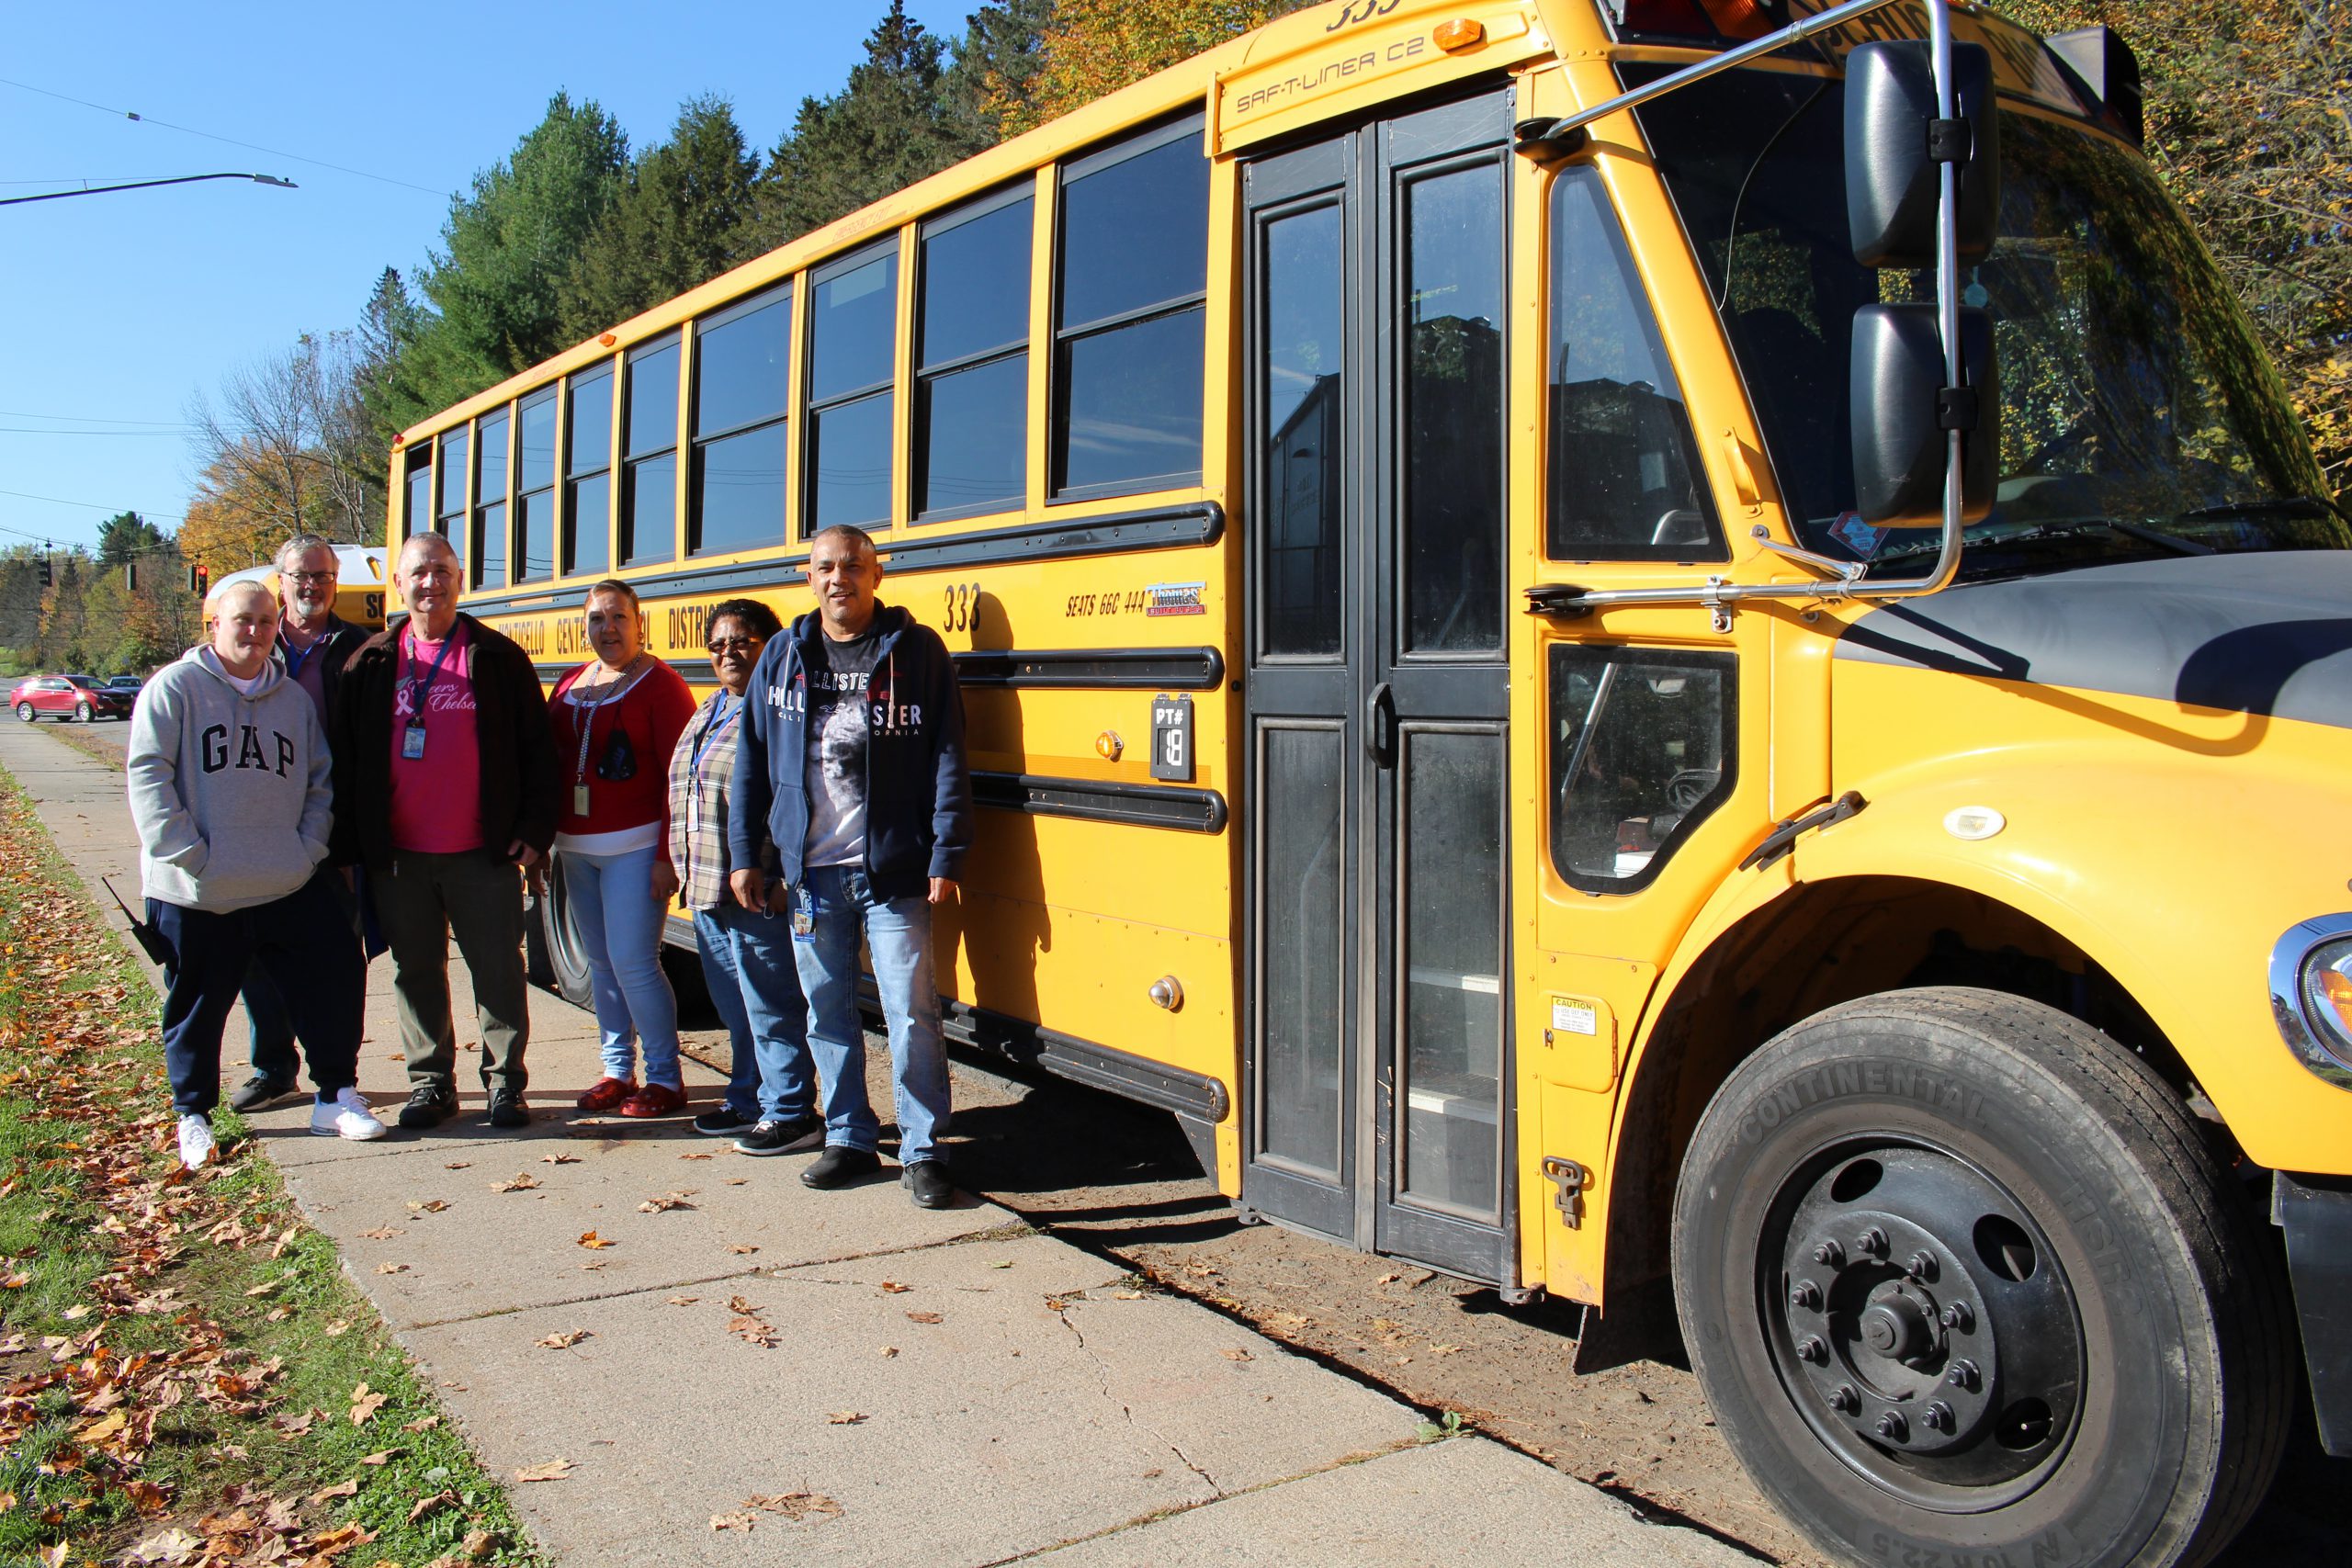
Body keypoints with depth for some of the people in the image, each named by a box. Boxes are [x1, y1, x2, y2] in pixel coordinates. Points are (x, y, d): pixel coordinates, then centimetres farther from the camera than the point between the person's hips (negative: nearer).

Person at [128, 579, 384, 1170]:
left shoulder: (293, 698, 12)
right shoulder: (176, 687, -3)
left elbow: (319, 783, 15)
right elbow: (147, 773, -8)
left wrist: (310, 849, 2)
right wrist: (186, 852, -15)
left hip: (291, 885, 4)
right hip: (197, 894, -3)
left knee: (335, 977, 1)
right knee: (197, 1005, 8)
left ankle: (335, 1096, 17)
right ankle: (193, 1115, 26)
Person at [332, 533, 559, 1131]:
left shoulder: (498, 657, 2)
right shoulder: (372, 663, 7)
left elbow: (536, 750, 2)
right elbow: (346, 761, 9)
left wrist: (534, 828, -5)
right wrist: (350, 847, 4)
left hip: (483, 855, -2)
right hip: (398, 856, 2)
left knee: (499, 970, 3)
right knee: (415, 970, 10)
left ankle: (505, 1082, 15)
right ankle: (431, 1083, 22)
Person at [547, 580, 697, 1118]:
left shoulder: (660, 684, -7)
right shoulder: (570, 684, 13)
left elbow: (678, 776, -11)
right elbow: (551, 763, 15)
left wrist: (667, 856, -16)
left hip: (634, 847, -7)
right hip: (575, 847, 7)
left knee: (634, 964, -8)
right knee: (600, 962, 12)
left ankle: (666, 1079, 4)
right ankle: (618, 1070, 22)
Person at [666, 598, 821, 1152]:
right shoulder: (708, 713, 18)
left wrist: (766, 874, -21)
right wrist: (687, 869, 21)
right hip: (707, 890, 9)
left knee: (771, 1006, -1)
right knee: (735, 1006, 19)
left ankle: (789, 1113, 10)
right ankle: (747, 1099, 32)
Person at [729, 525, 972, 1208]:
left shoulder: (916, 651, -2)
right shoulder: (783, 656, 8)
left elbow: (947, 761, -3)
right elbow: (752, 761, 13)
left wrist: (945, 857, -8)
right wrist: (744, 854, 9)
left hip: (892, 870, -4)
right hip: (810, 871, 4)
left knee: (911, 1012, -3)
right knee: (826, 1011, 12)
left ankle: (922, 1152, 9)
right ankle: (848, 1138, 26)